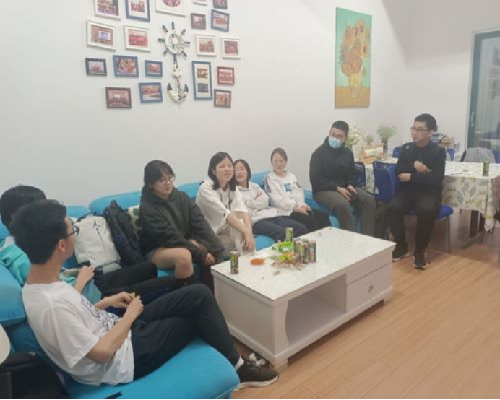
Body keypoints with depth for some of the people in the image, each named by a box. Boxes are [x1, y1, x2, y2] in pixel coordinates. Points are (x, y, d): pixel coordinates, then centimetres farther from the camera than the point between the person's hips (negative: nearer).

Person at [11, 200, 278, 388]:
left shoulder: (38, 284, -2)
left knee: (199, 295, 2)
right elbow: (101, 352, -26)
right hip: (123, 358, -8)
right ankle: (237, 368, 19)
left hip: (116, 331, 8)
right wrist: (130, 315, -14)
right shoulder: (52, 304, -31)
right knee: (200, 306, -2)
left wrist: (106, 303, 4)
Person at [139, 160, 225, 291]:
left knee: (212, 251, -19)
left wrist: (217, 248, -23)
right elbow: (169, 236, -23)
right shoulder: (146, 208, -17)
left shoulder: (181, 197, -2)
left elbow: (200, 223, -11)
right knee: (183, 255, -35)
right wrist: (200, 253, -26)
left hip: (185, 242, 6)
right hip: (158, 250, -5)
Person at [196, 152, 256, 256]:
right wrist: (245, 231, -40)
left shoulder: (233, 187, 1)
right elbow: (225, 213, -32)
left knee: (248, 238, -21)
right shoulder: (206, 188, -20)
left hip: (224, 229, 6)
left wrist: (248, 230, -34)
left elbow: (242, 210, -17)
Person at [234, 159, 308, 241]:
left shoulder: (255, 186, 25)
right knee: (283, 233, -33)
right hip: (256, 221, -6)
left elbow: (265, 201, 10)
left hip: (271, 215, 6)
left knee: (302, 228, -16)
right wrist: (258, 199, 3)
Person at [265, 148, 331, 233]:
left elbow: (299, 193, 12)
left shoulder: (291, 176, 23)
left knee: (323, 216, -16)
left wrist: (301, 205, -11)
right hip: (285, 211, -6)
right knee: (309, 219, -29)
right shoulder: (269, 178, 4)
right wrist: (295, 208, -17)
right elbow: (277, 199, -8)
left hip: (299, 208, 6)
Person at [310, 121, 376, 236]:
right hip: (324, 190, -6)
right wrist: (337, 188, -21)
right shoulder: (319, 153, -8)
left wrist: (350, 185, -4)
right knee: (342, 204, -37)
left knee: (369, 200, -17)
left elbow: (352, 174, 21)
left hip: (344, 188, 6)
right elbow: (316, 179, -14)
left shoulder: (348, 153, 9)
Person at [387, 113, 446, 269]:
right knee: (393, 208, -28)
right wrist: (414, 166, -17)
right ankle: (401, 246, -5)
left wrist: (411, 176, -16)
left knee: (426, 211, -35)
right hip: (407, 190, 3)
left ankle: (420, 251, -14)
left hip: (429, 192, -3)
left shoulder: (438, 151, -1)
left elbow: (437, 178, -14)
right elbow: (398, 171, -1)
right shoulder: (406, 148, 9)